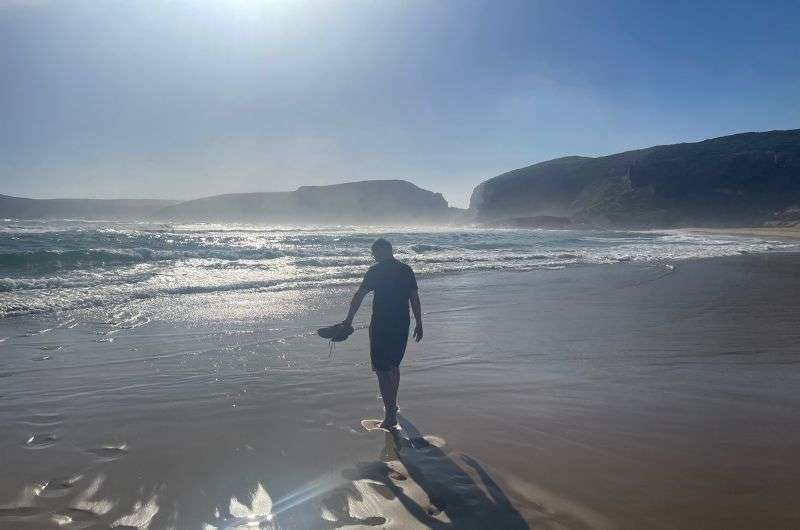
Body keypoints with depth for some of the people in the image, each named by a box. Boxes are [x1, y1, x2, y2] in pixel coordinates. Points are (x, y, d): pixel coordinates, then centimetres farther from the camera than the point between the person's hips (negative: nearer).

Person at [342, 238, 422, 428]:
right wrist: (419, 324, 13)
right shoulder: (407, 270, 6)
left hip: (381, 326, -6)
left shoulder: (376, 271, -9)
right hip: (402, 325, 6)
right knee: (394, 366, 23)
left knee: (383, 370, 0)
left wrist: (348, 320, -1)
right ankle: (392, 404, 39)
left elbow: (358, 296, -7)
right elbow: (415, 299, 7)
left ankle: (390, 416, -3)